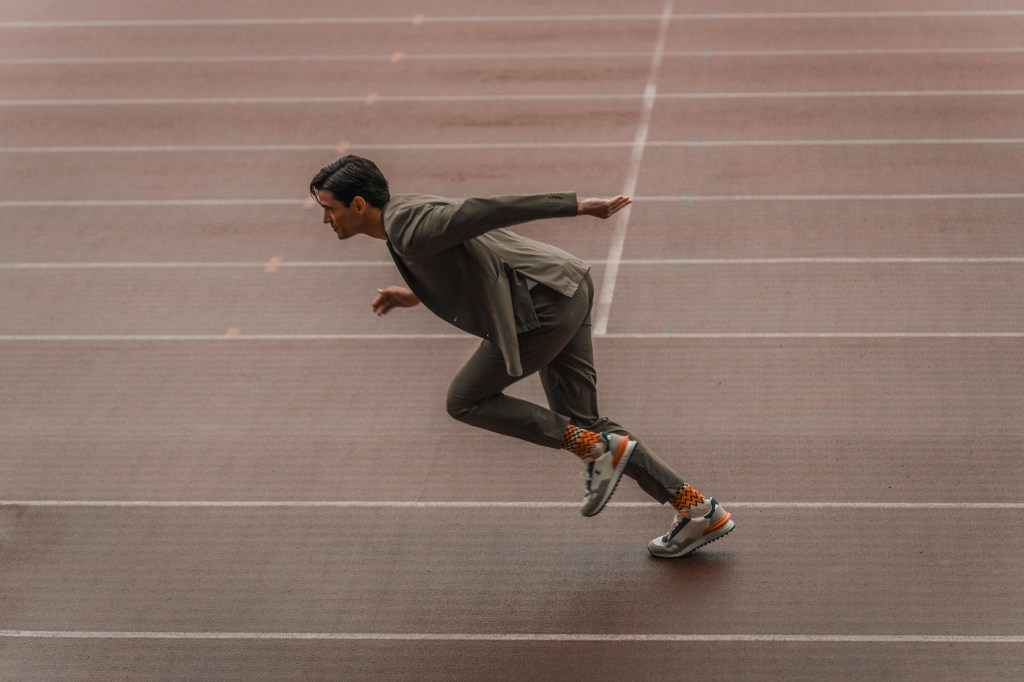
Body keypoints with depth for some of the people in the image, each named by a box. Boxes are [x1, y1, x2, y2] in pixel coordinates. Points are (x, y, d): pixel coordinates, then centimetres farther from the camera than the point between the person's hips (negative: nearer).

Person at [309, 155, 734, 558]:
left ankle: (597, 449, 2)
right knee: (580, 423, 13)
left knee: (465, 401, 7)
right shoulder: (405, 212, 18)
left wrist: (580, 206, -21)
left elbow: (497, 209, -21)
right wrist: (419, 296, 28)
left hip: (543, 306, -10)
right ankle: (700, 512, 12)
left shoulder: (409, 233, -14)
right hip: (566, 293, 10)